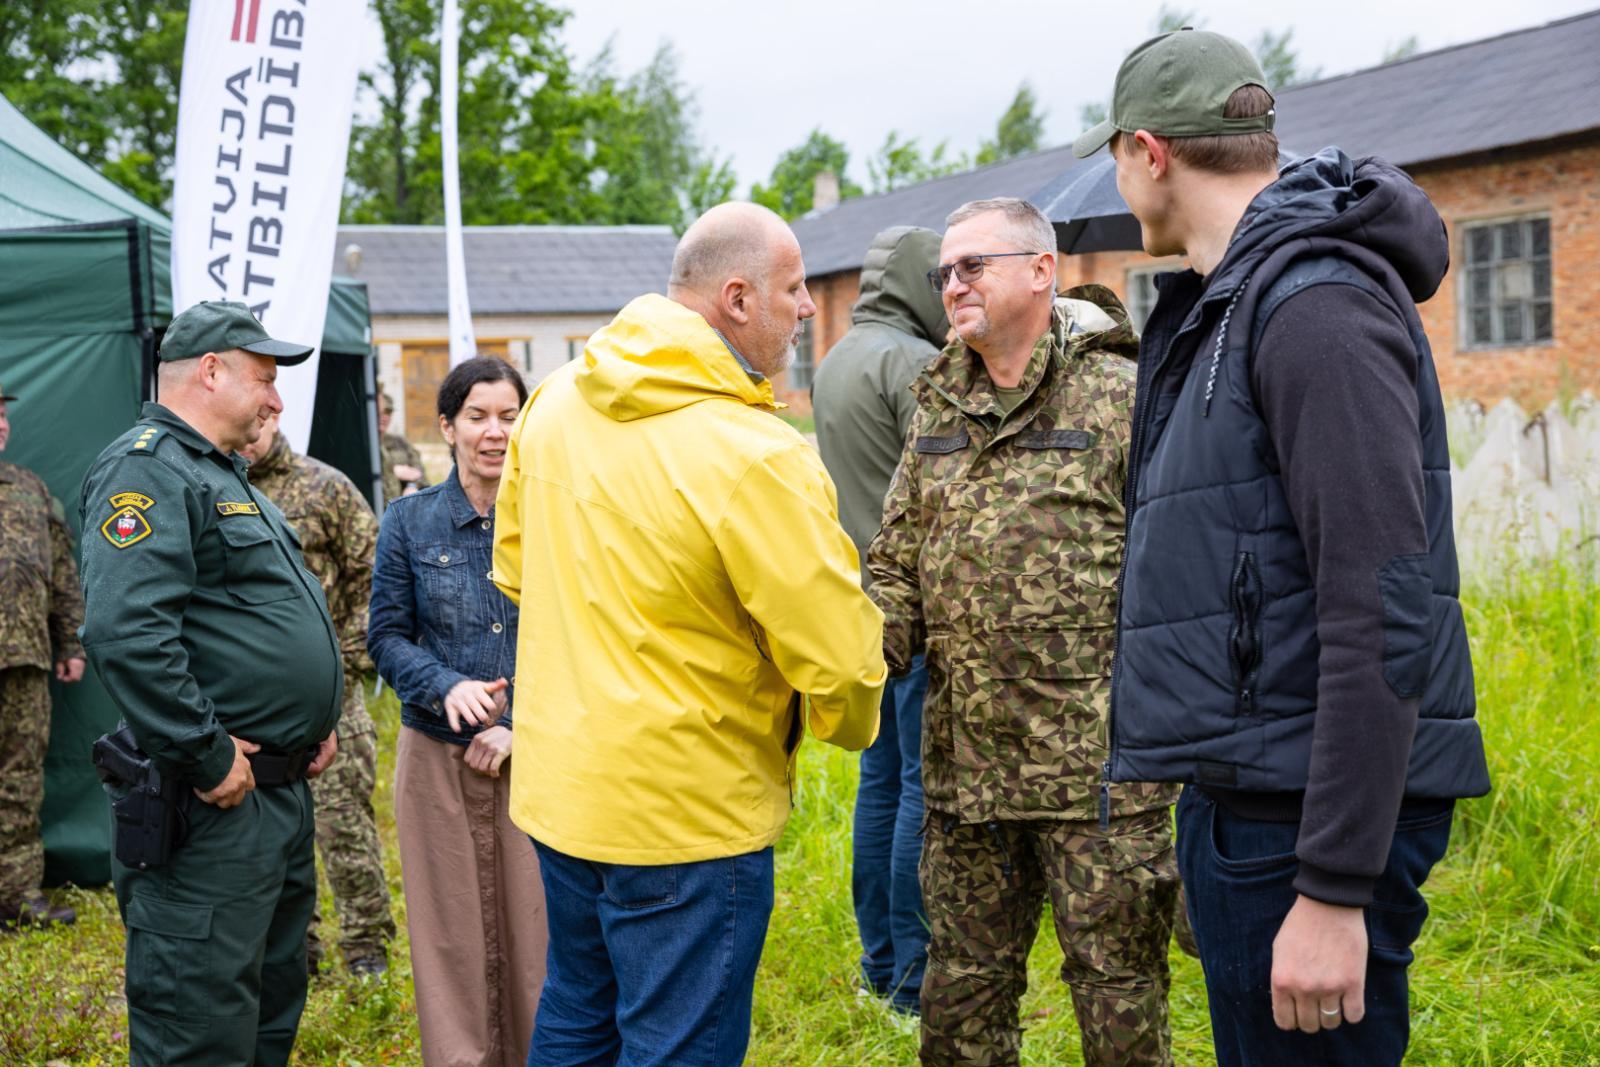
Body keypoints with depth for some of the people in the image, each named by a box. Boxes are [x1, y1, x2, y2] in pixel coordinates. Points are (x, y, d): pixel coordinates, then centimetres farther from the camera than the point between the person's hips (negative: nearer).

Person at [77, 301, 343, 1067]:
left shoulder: (222, 476, 20)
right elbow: (126, 631, -27)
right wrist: (208, 756, -24)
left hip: (279, 795, 11)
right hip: (212, 807, -11)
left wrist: (314, 719, 16)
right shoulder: (145, 470, -14)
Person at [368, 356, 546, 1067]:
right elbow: (386, 636, 4)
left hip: (537, 758, -1)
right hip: (438, 756, 1)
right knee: (452, 932, 6)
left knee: (536, 925, 1)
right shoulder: (410, 522, 4)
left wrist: (522, 729, -9)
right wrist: (448, 686, -15)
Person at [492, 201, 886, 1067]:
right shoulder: (755, 458, -23)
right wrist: (851, 724, 1)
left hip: (557, 788, 8)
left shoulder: (556, 402, 2)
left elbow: (514, 563, 16)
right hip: (683, 816, -8)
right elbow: (838, 659, -20)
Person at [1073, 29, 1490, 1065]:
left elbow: (1385, 615, -23)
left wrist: (1335, 890, -25)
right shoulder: (1217, 310, 17)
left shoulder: (1318, 307, -16)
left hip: (1312, 817, -10)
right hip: (1237, 805, 10)